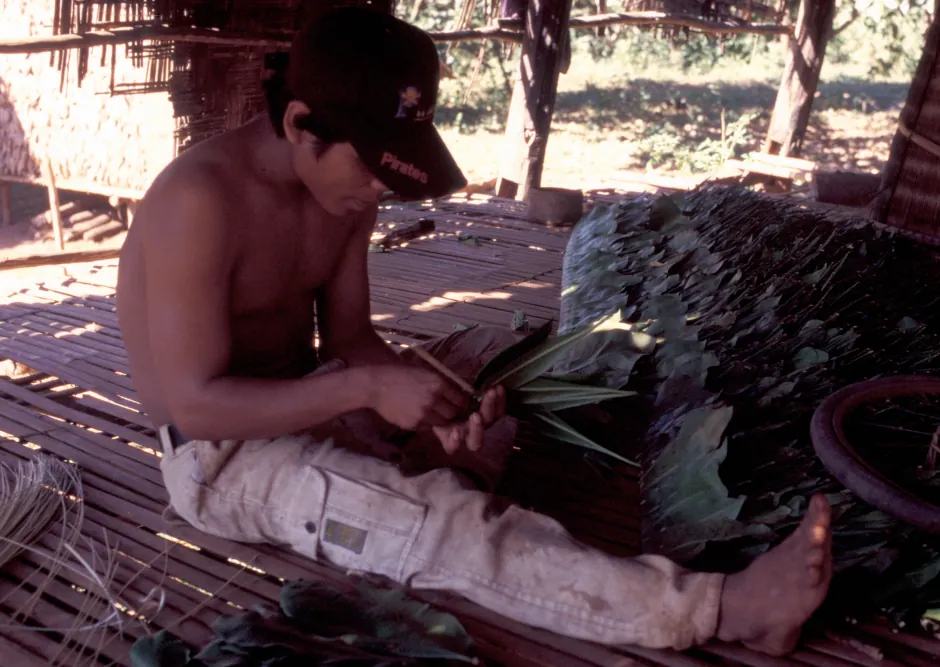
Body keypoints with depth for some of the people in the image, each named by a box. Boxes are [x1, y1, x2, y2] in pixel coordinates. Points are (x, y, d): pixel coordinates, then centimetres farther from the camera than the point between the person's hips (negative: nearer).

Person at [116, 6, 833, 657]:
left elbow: (349, 339, 0)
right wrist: (368, 389, -33)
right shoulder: (201, 201, -28)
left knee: (506, 356, 5)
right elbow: (194, 404, -28)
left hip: (308, 403, 9)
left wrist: (414, 382, -21)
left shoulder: (347, 191, -4)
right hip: (219, 455, -8)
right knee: (438, 519, -31)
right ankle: (720, 607, -33)